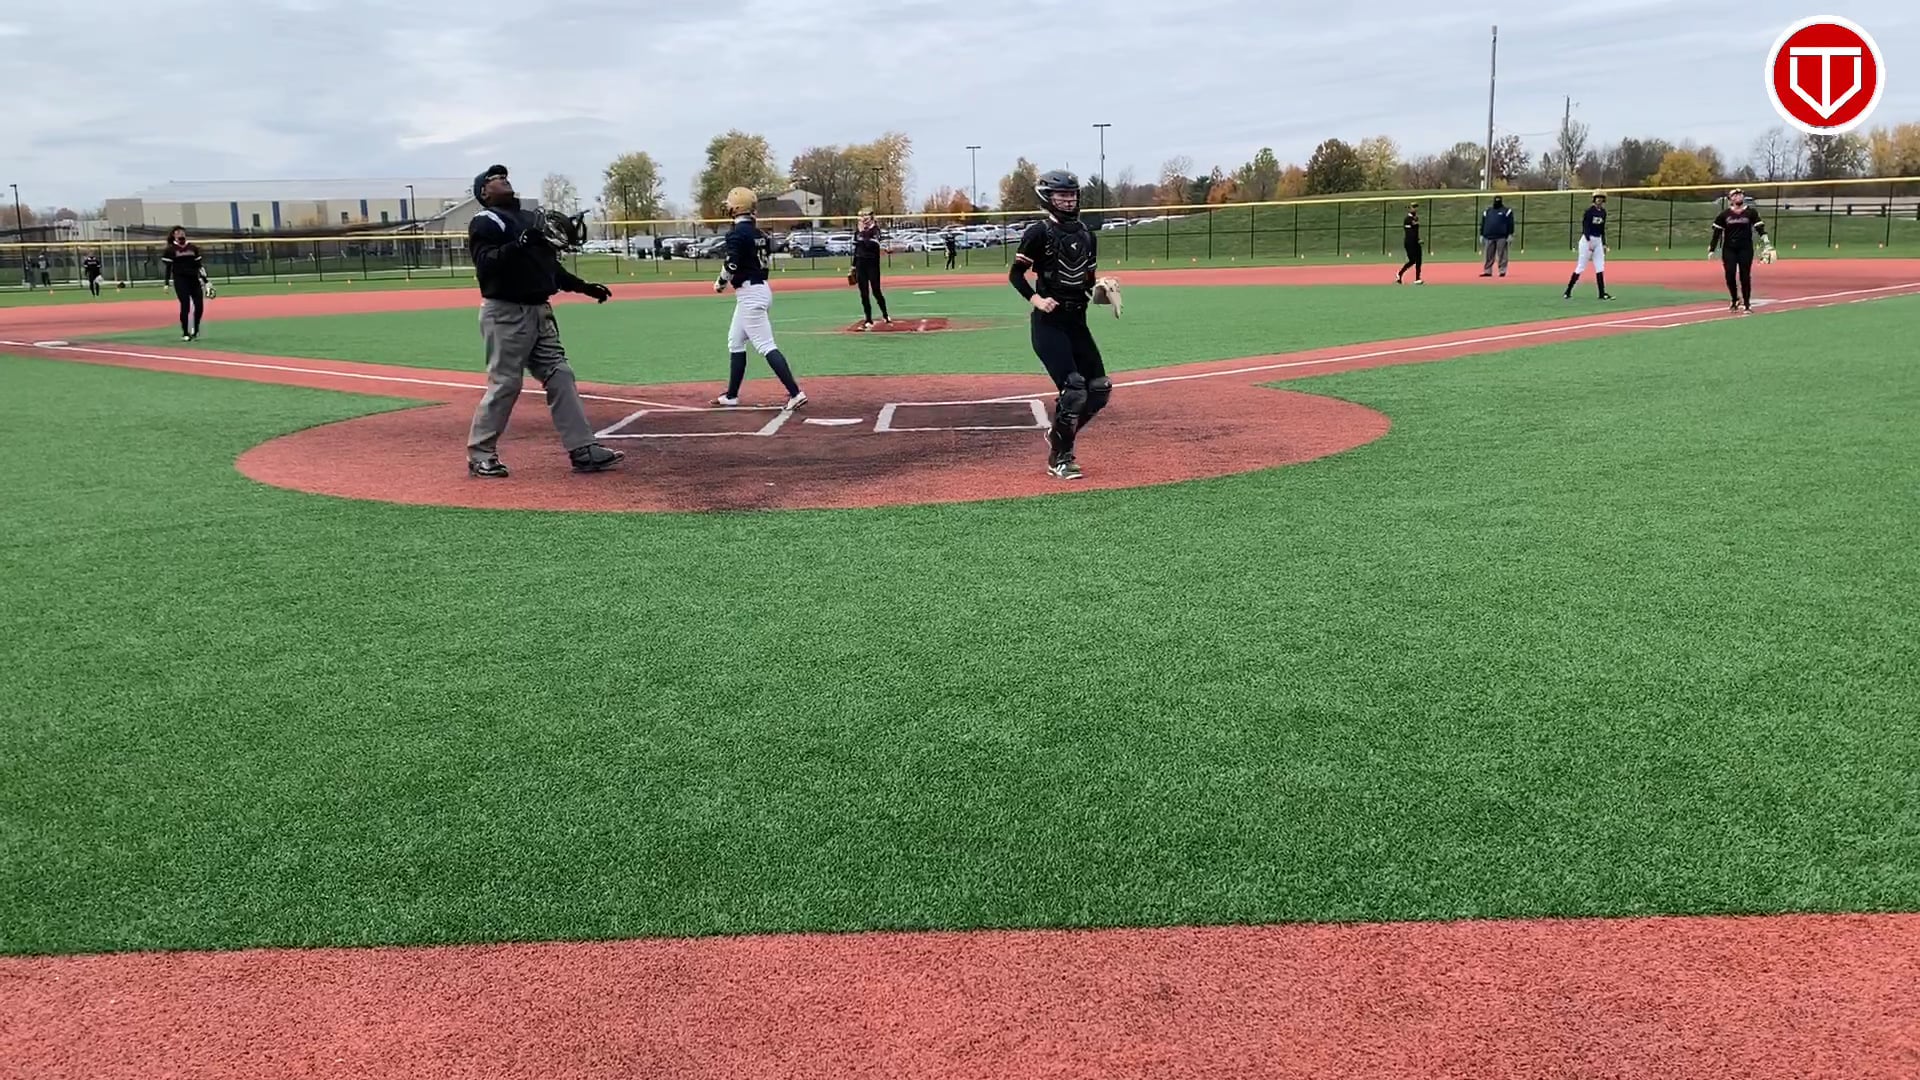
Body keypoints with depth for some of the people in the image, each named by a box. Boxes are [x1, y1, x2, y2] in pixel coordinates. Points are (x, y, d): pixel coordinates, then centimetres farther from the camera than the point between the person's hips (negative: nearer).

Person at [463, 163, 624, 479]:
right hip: (506, 314, -8)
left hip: (540, 313, 8)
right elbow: (486, 263, -21)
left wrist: (583, 287, 15)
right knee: (504, 384, -6)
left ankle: (584, 451, 4)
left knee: (561, 378, 3)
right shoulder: (484, 222, -6)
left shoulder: (531, 219, 19)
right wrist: (519, 245, -32)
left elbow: (551, 266, 23)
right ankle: (480, 455, 6)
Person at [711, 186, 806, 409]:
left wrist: (720, 282, -3)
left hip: (749, 294, -10)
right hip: (762, 288, 10)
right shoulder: (757, 232, 13)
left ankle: (795, 392, -18)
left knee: (766, 345, -12)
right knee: (735, 341, 18)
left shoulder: (737, 232, -14)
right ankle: (732, 395, 24)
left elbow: (732, 265, -21)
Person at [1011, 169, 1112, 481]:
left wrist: (1099, 290, -4)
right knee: (1073, 389, -14)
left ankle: (1059, 435, 24)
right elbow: (1015, 274, -6)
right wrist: (1035, 299, -19)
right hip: (1049, 322, -7)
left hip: (1077, 320, 7)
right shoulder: (1039, 232, -6)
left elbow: (1089, 279, 17)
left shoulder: (1086, 234, 11)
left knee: (1099, 390, 2)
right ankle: (1060, 458, 3)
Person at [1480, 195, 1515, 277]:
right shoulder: (1488, 211, 17)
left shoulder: (1506, 211, 5)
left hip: (1502, 237, -4)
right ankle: (1487, 271, 8)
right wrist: (1481, 235, 11)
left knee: (1502, 254, -4)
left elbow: (1510, 224, 0)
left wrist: (1510, 235, -8)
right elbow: (1483, 224, 18)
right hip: (1489, 237, 4)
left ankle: (1502, 271, 0)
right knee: (1488, 255, 4)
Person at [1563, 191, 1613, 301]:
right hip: (1587, 239, -7)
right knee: (1581, 267, -6)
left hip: (1598, 241, 7)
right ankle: (1568, 291, 2)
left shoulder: (1603, 212, 11)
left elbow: (1602, 229, 17)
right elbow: (1585, 227, -15)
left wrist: (1604, 244, 15)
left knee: (1600, 267, 1)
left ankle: (1602, 293, 1)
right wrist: (1589, 242, -23)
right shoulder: (1589, 211, -10)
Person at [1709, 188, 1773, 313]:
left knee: (1745, 276, -2)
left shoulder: (1751, 212, 3)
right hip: (1728, 249, 1)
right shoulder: (1724, 214, 4)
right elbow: (1717, 232, 5)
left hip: (1745, 249, -1)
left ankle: (1747, 303, 6)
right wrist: (1711, 249, 1)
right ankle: (1734, 300, 17)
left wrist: (1767, 244, -13)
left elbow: (1759, 228, -2)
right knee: (1730, 275, -4)